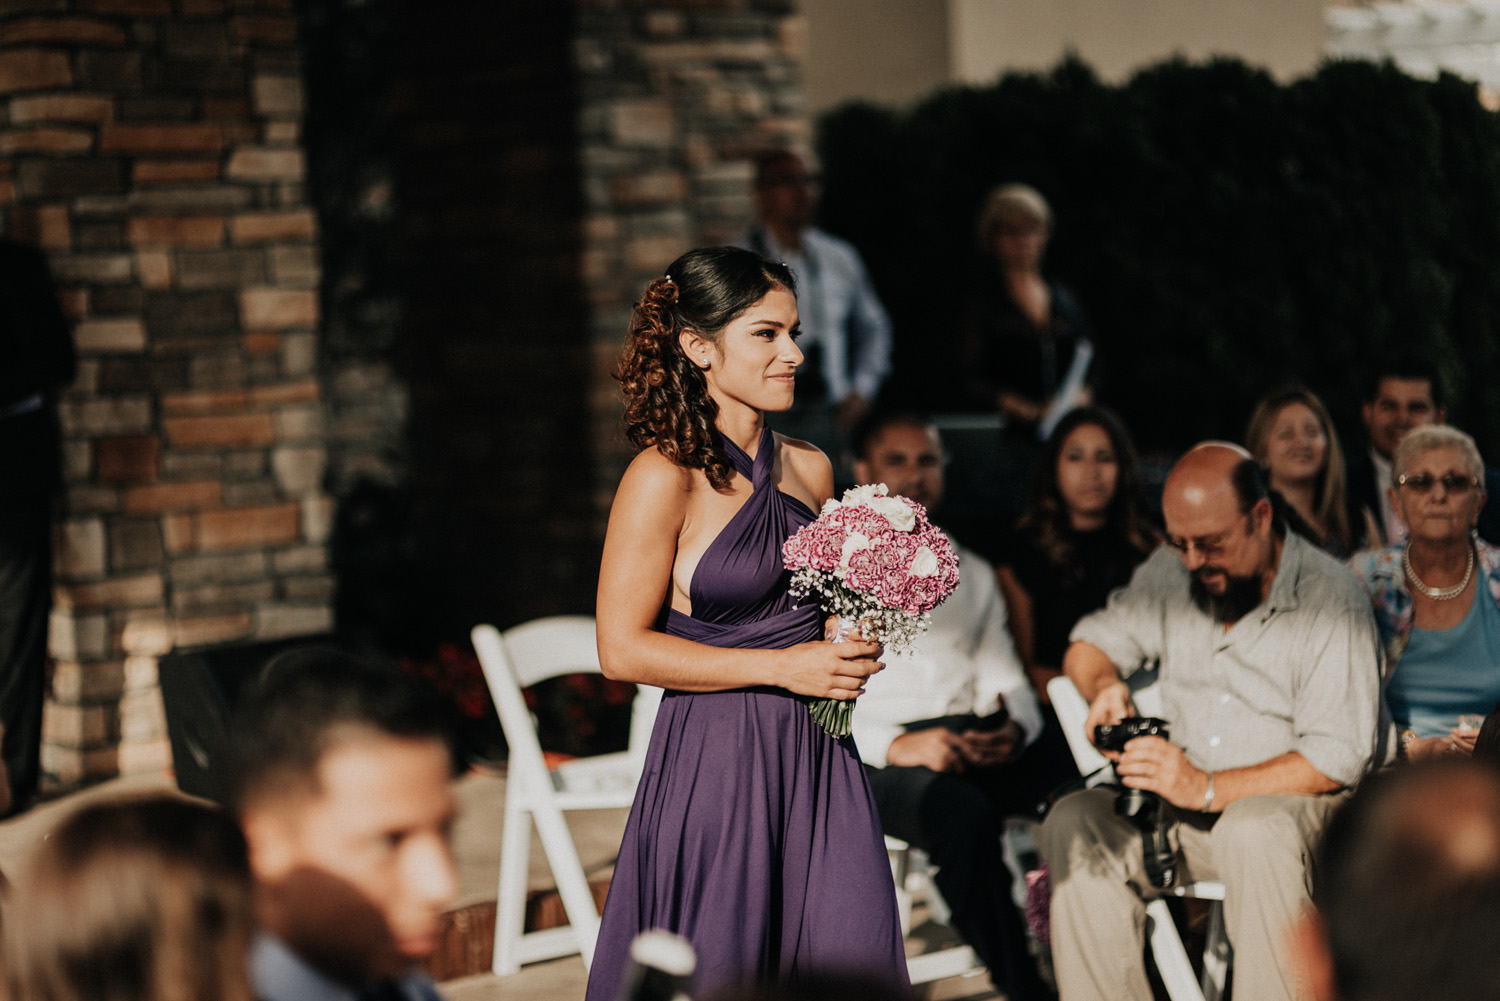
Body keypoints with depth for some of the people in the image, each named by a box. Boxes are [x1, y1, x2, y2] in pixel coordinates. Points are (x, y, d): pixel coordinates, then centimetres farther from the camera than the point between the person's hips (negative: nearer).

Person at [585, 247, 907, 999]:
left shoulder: (808, 470, 9)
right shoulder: (664, 478, -10)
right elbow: (623, 649, -13)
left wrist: (853, 648, 2)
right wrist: (781, 667, -14)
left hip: (818, 759, 6)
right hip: (714, 761, -6)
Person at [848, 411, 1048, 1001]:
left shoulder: (970, 574, 28)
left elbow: (1006, 681, 21)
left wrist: (1015, 729, -5)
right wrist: (894, 746, -17)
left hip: (974, 748, 4)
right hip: (868, 762, -4)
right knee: (964, 813, -38)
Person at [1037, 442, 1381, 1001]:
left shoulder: (1328, 596, -10)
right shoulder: (1170, 574, 7)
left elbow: (1337, 759, -16)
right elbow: (1088, 646, 18)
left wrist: (1207, 788, -25)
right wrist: (1104, 686, -8)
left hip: (1291, 806, -5)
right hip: (1180, 813, 5)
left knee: (1255, 830, -39)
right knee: (1073, 822, -22)